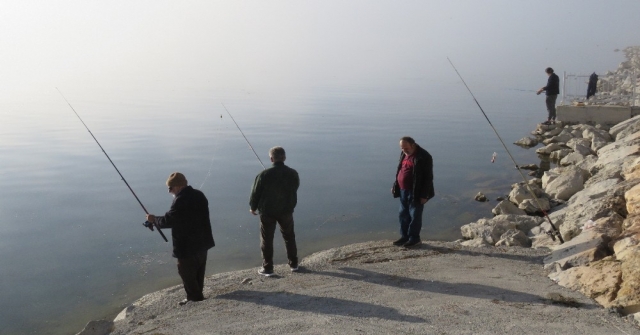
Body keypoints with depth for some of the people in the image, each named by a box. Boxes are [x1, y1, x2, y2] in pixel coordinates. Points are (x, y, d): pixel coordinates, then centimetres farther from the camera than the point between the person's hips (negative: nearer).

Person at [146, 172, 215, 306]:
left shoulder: (180, 200, -23)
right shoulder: (199, 195, 5)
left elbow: (168, 221, -19)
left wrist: (154, 219, -1)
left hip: (187, 246, -9)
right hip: (202, 242, 9)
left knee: (186, 272, 6)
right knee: (198, 271, 20)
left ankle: (194, 298, 14)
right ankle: (197, 295, 33)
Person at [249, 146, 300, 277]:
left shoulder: (264, 174, -17)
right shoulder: (293, 173, -8)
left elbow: (256, 192, -7)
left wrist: (253, 207, 8)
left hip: (267, 211, -3)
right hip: (286, 211, 3)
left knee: (267, 240, 9)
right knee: (289, 237, 19)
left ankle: (267, 268, 14)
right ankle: (293, 264, 28)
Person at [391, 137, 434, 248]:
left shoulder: (424, 157, -15)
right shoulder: (403, 154, 9)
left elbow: (428, 177, -15)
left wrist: (424, 195, -17)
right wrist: (395, 186, 15)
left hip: (415, 193, -8)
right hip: (403, 191, 8)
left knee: (415, 216, 2)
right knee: (403, 215, 13)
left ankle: (414, 238, 13)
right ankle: (404, 237, 24)